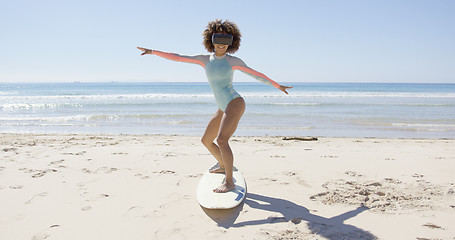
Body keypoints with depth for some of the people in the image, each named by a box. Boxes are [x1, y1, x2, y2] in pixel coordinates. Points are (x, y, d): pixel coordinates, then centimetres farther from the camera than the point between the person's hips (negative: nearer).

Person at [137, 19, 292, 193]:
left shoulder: (233, 61, 0)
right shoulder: (205, 59, 10)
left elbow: (255, 74, 8)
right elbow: (177, 57, 8)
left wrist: (277, 85, 13)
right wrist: (153, 52, 4)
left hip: (235, 103, -6)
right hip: (223, 109, 7)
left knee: (221, 140, -22)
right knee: (206, 141, 16)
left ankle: (229, 182, -14)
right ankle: (224, 166, 39)